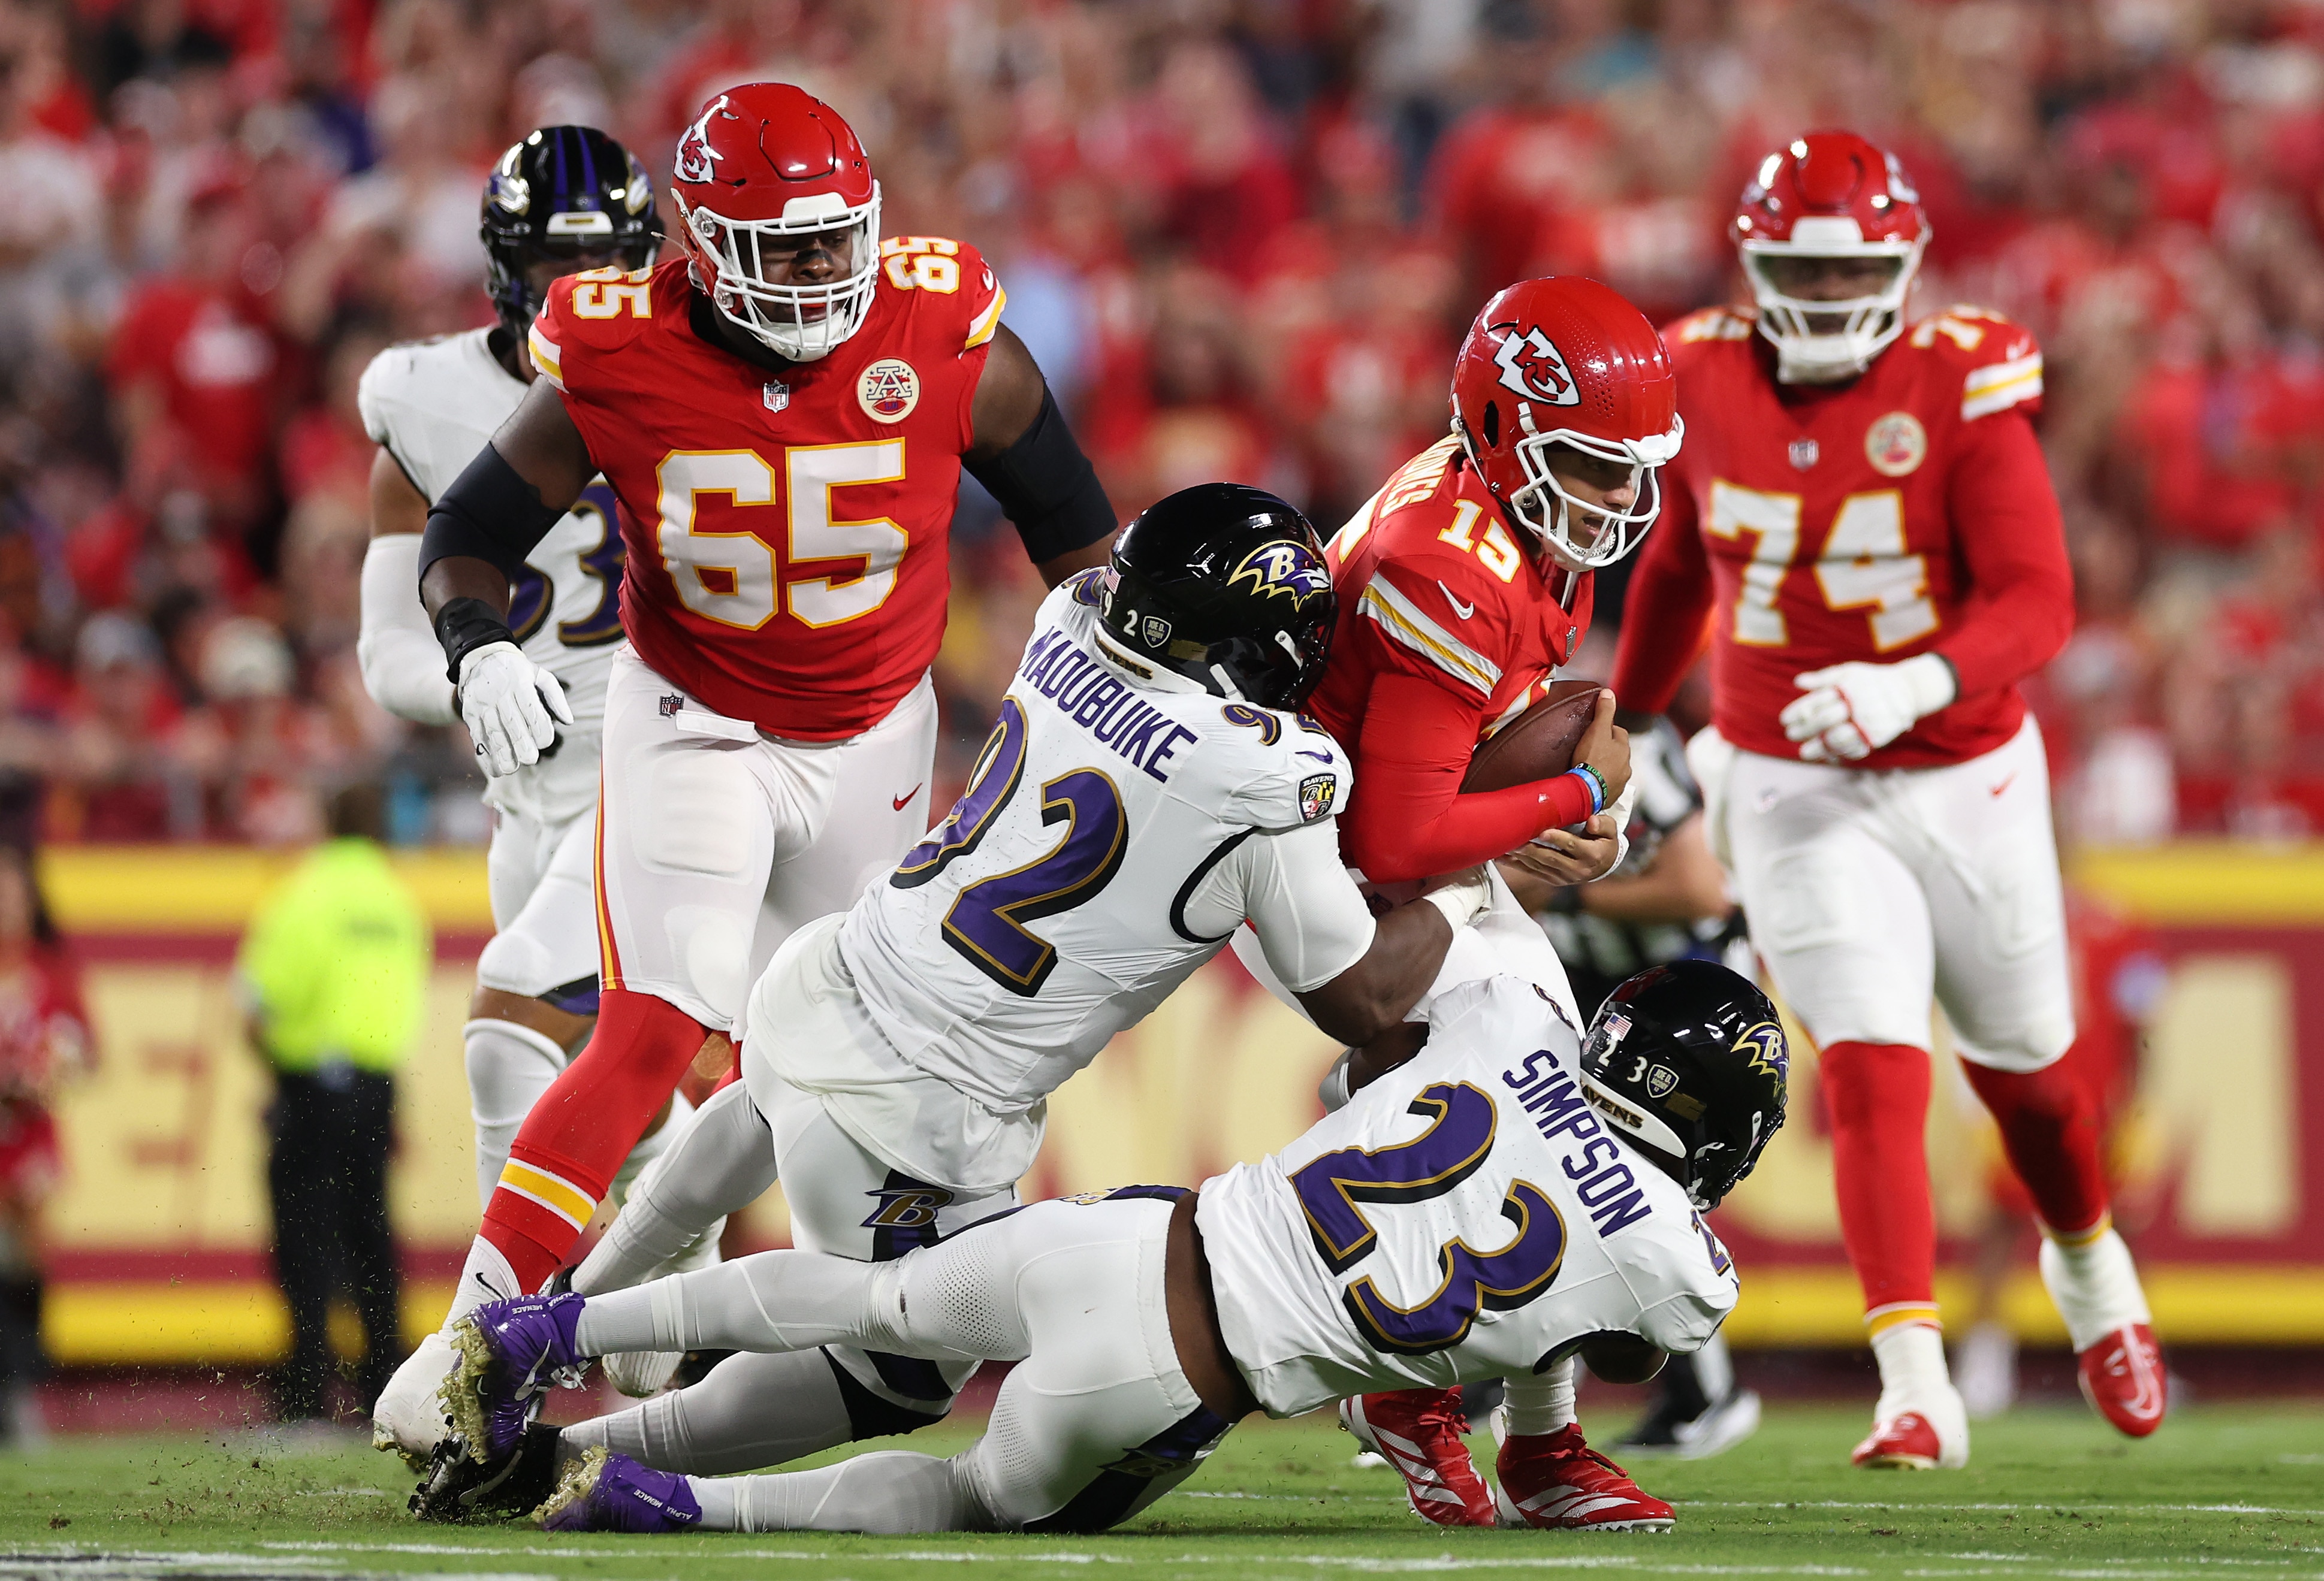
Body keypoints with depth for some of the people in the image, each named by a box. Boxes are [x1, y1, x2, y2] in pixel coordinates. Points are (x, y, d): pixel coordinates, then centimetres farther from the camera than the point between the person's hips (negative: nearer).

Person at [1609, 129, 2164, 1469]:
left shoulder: (1964, 389, -16)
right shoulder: (1706, 386, -6)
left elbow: (2039, 603, -23)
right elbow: (1676, 565, 13)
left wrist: (1916, 687, -39)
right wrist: (1630, 724, 24)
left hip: (1966, 774, 0)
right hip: (1795, 793, 0)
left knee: (2022, 1061, 19)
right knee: (1876, 1071, -16)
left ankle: (2090, 1265, 49)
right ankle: (1917, 1391, -20)